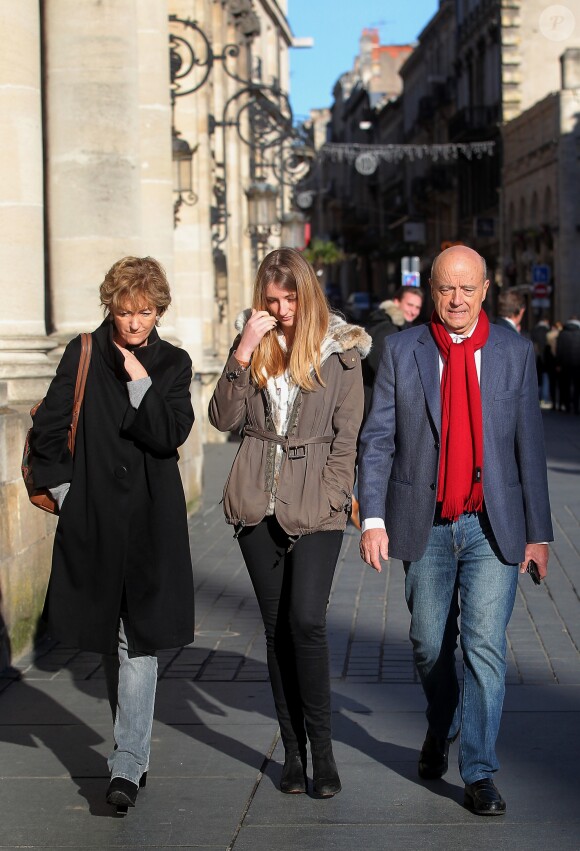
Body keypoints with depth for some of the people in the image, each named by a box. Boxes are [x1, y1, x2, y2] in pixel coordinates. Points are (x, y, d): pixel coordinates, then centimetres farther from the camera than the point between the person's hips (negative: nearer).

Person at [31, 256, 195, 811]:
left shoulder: (173, 364, 6)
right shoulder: (83, 355, 3)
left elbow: (169, 436, -6)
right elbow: (47, 431, 6)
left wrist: (140, 382, -12)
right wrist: (62, 491, 4)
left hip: (152, 521, -1)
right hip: (94, 520, 1)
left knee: (139, 640, -7)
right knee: (110, 639, 8)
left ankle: (128, 764, -5)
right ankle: (133, 751, 21)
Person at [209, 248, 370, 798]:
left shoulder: (339, 352, 1)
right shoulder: (251, 343, 8)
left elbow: (346, 439, 1)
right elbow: (223, 419, -2)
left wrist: (330, 502, -8)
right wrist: (244, 353, -12)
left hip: (315, 508, -3)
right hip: (258, 505, 3)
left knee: (306, 619, -15)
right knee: (276, 628, 7)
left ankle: (321, 745, 0)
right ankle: (293, 750, 17)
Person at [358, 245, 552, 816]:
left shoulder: (514, 351, 2)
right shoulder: (401, 351, 1)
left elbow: (528, 444, 3)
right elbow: (377, 438, -2)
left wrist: (538, 531, 2)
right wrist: (373, 517, -12)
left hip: (492, 527, -1)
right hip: (426, 527, 1)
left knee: (485, 649, -7)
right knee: (430, 646, 14)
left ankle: (479, 774, 6)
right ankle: (440, 731, 43)